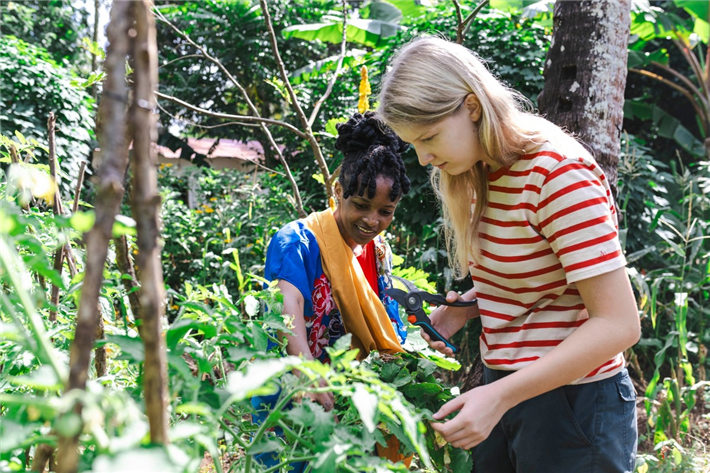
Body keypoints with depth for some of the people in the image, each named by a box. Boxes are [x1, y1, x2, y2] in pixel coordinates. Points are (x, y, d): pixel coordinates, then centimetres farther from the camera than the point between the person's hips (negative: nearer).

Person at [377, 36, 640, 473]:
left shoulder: (558, 170, -21)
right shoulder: (481, 173, 4)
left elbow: (618, 324, -24)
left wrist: (499, 397, -28)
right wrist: (462, 310, 0)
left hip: (572, 404, -7)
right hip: (503, 391, 8)